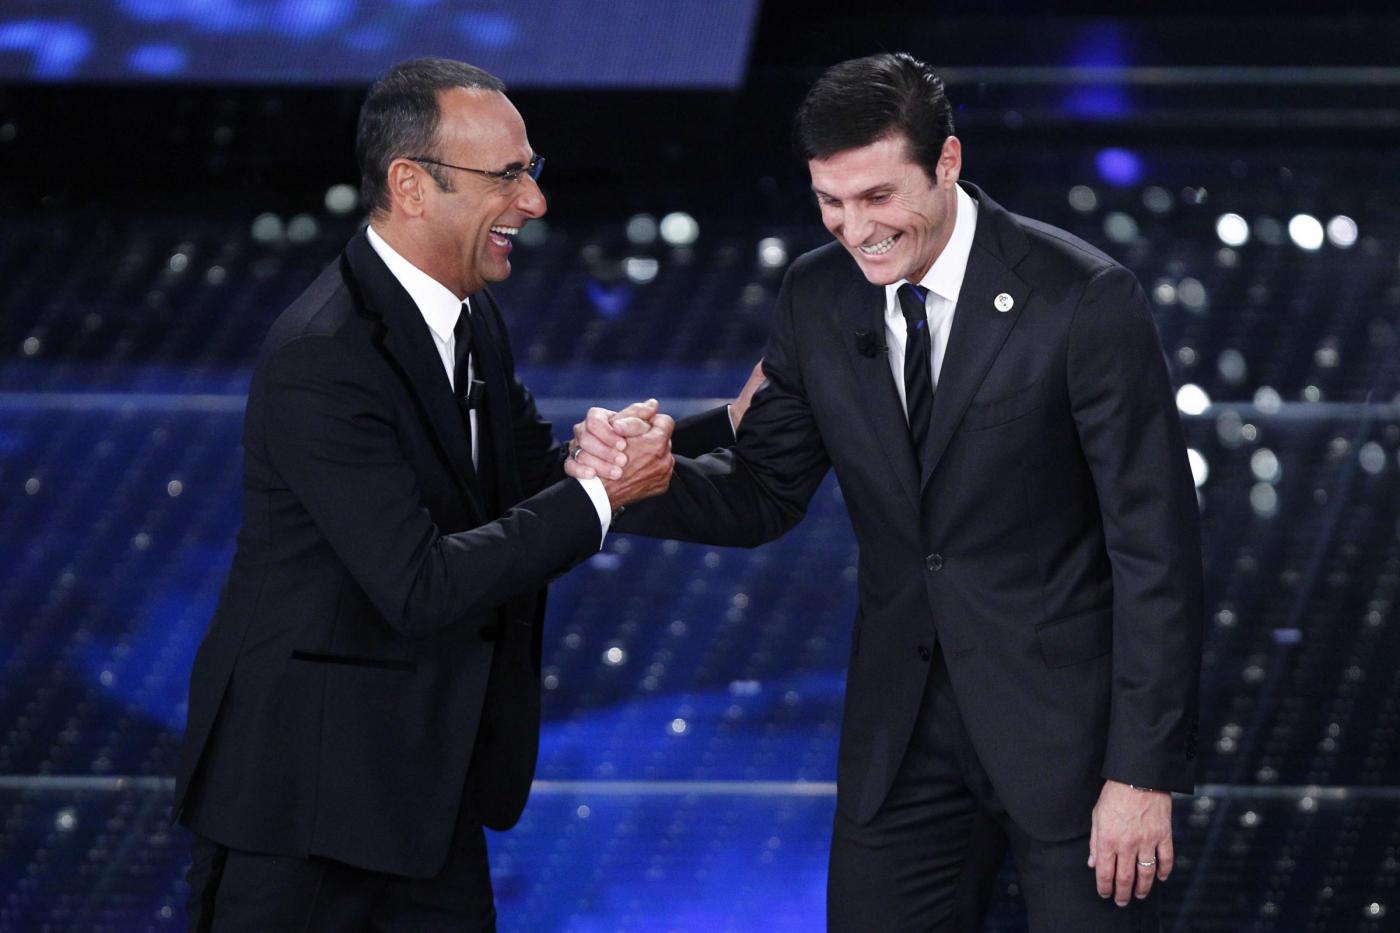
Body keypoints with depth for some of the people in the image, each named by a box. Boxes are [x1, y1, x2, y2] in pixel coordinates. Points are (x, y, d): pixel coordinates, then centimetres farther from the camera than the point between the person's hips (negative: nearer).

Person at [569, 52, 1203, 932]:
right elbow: (766, 496, 8)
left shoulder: (1086, 299, -17)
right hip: (904, 723, 5)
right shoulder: (818, 298, 0)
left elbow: (1156, 545, -14)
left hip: (1067, 721, -5)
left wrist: (1144, 773, -16)